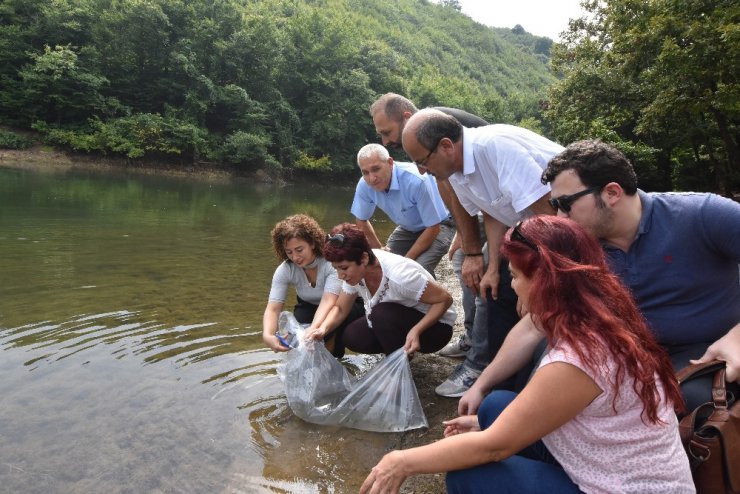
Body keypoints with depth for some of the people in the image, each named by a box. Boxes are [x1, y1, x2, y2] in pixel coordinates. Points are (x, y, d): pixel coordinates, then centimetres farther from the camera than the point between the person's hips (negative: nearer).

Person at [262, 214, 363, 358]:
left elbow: (328, 302, -44)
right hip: (310, 307, 3)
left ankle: (332, 350, -7)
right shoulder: (284, 270, -23)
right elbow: (273, 308, -28)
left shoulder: (331, 261, -33)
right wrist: (267, 335, -50)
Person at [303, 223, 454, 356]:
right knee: (352, 337, -13)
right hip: (397, 322, 7)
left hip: (435, 326, -6)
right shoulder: (354, 270, -14)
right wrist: (322, 329, -23)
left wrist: (416, 331, -37)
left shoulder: (398, 274, -35)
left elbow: (445, 299, -25)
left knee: (381, 314, -31)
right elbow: (340, 309, -3)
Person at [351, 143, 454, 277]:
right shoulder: (364, 185, -19)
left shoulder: (416, 181, -36)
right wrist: (380, 250, 0)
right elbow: (361, 220, 1)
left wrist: (406, 260, -22)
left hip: (438, 225, -5)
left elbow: (433, 227, -27)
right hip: (407, 229, 6)